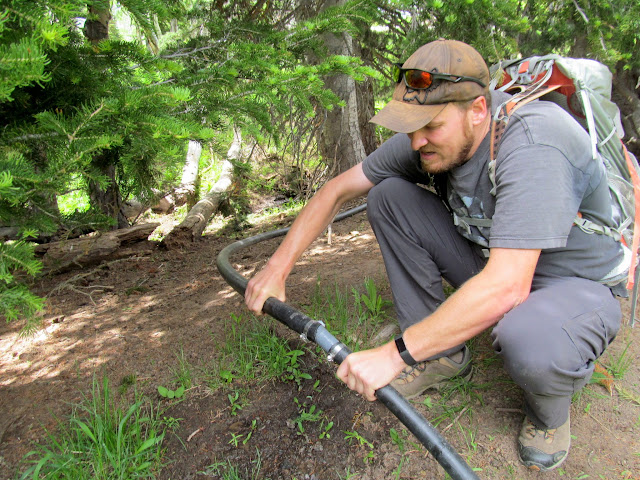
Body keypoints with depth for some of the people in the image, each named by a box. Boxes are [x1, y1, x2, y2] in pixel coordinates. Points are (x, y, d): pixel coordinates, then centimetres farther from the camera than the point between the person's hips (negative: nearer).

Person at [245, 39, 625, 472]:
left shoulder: (533, 142, -32)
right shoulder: (431, 138, -13)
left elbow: (506, 287, -40)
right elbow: (338, 190, -6)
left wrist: (395, 354, -36)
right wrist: (277, 268, -12)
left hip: (579, 284, -5)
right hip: (491, 260, 6)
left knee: (528, 340, -42)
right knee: (388, 195, -11)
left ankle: (551, 406, 0)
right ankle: (443, 355, -1)